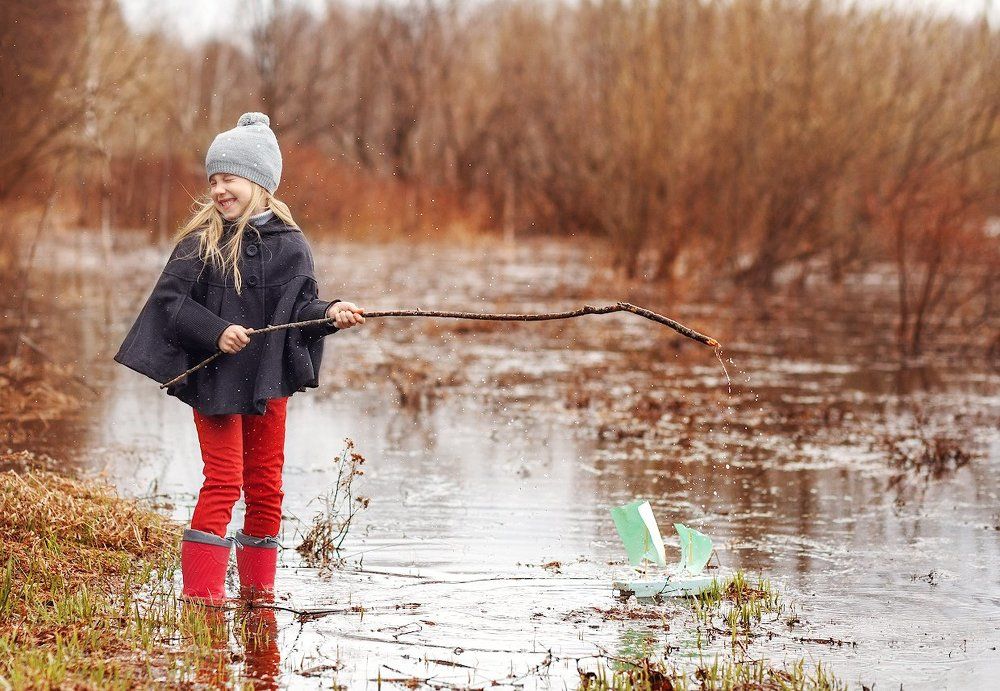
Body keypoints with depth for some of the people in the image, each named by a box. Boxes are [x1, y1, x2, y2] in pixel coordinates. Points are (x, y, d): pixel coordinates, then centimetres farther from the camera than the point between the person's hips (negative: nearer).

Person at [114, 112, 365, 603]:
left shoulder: (291, 246, 2)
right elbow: (169, 300, -7)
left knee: (265, 487, 9)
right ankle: (202, 592, -2)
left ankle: (257, 588, 21)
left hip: (269, 381, 4)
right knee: (223, 482, -7)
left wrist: (329, 314, -18)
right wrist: (215, 331, -19)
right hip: (214, 379, -3)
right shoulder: (201, 240, -5)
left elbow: (301, 308, 3)